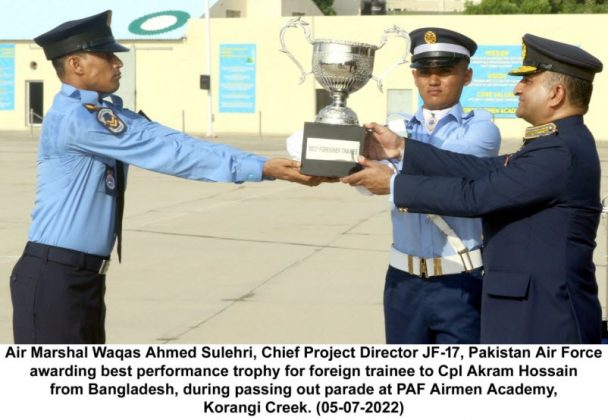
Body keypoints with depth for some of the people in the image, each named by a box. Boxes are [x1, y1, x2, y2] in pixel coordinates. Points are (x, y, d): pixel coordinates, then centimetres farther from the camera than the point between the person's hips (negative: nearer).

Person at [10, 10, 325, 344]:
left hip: (85, 275, 10)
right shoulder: (74, 118, -19)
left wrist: (264, 166, -12)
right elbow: (166, 151, -22)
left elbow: (169, 144, -2)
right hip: (54, 277, -10)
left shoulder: (108, 112, 10)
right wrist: (260, 168, -22)